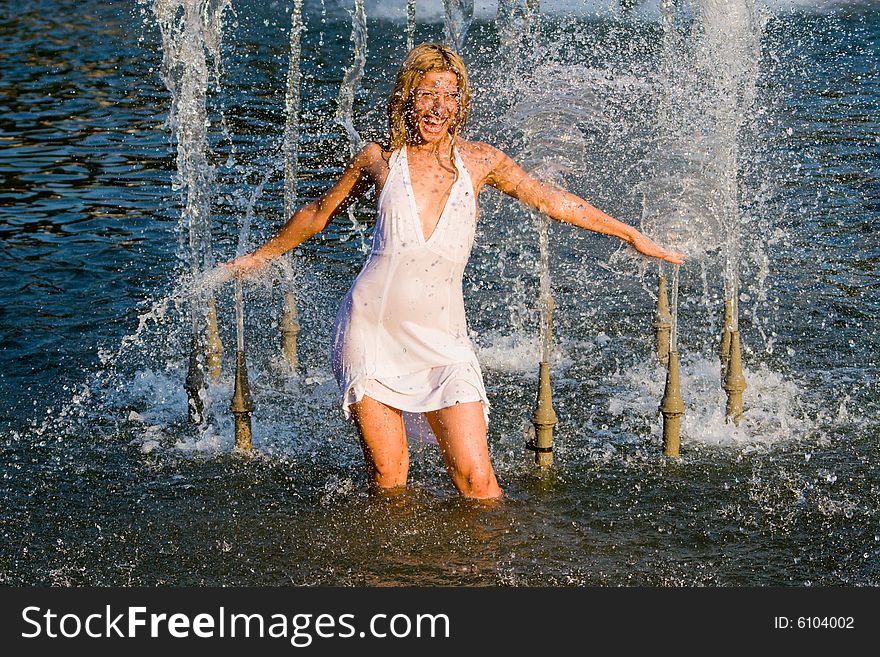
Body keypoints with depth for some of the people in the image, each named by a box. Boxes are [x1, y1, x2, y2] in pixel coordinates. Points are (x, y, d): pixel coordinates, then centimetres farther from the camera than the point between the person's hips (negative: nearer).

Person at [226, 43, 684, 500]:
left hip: (440, 340, 1)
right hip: (371, 330, -1)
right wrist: (261, 256, 31)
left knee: (475, 479, -8)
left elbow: (550, 200, 16)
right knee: (387, 479, 0)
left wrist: (631, 235, 22)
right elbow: (319, 214, 18)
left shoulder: (478, 161, 4)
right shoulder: (380, 159, 2)